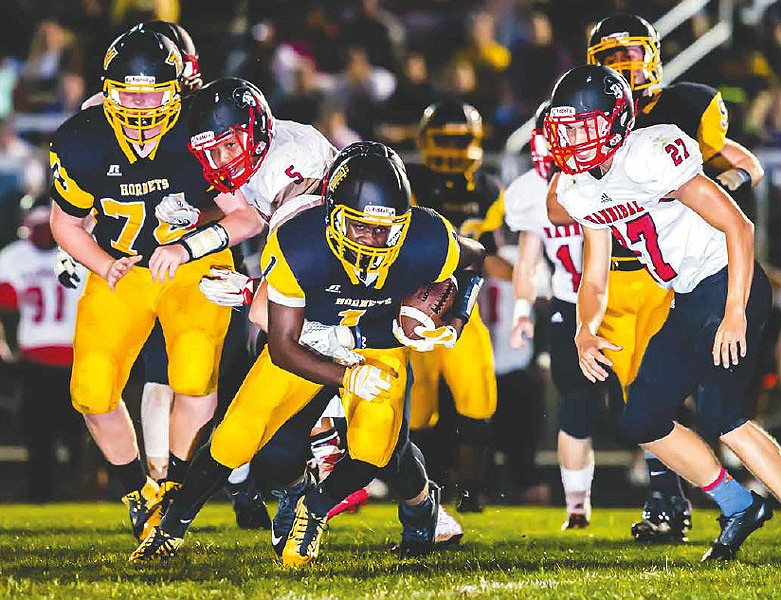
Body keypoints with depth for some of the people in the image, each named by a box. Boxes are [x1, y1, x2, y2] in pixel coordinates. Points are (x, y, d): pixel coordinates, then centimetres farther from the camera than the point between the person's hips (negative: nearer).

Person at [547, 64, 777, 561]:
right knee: (642, 421, 7)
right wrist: (585, 333, -10)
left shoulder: (650, 157, -22)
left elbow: (739, 226, -21)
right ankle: (739, 508, 18)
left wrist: (735, 314, -24)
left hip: (732, 285, -9)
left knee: (719, 416, -20)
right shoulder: (579, 192, 4)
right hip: (689, 304, 9)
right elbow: (595, 281, 11)